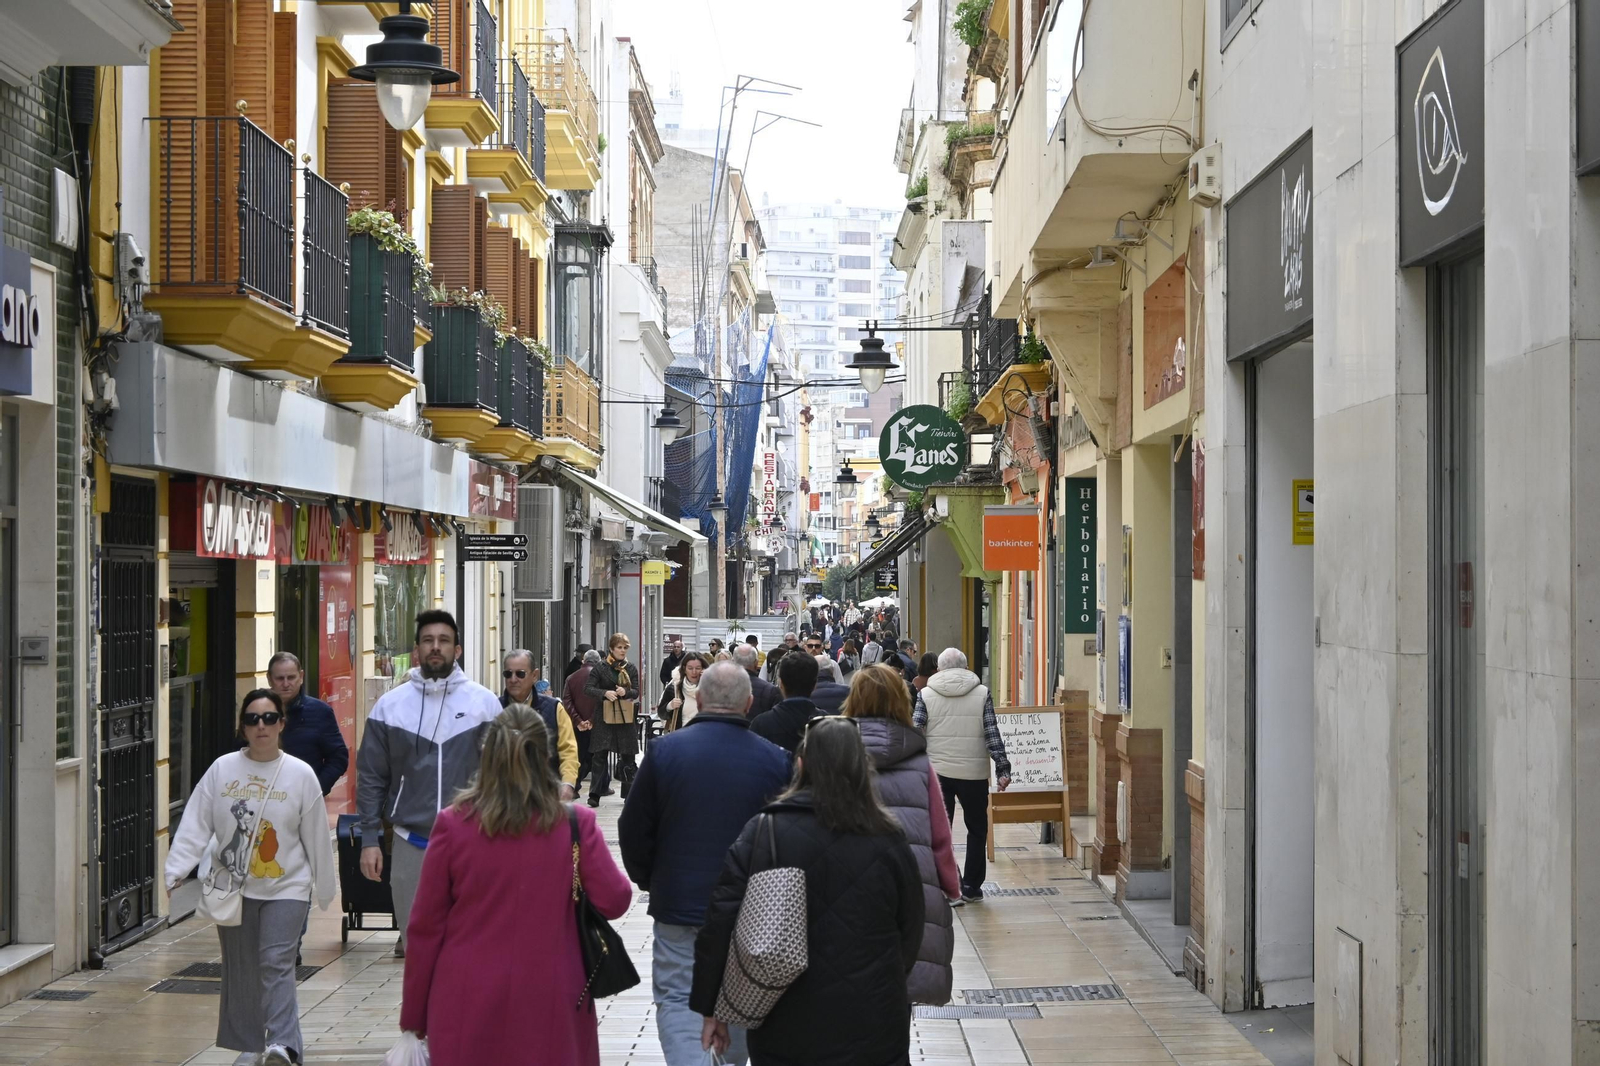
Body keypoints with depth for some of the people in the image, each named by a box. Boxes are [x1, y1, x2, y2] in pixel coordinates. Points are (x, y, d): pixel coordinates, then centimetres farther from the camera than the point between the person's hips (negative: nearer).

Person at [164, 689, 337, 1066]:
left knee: (276, 962, -15)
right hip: (232, 887, 3)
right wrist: (175, 871, -14)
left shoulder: (301, 774, -2)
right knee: (240, 969, 10)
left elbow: (316, 838, 3)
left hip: (286, 888, -2)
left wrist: (325, 889, 8)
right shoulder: (222, 770, 0)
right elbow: (195, 825, -3)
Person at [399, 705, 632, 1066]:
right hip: (548, 1005, 0)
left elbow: (425, 926, -2)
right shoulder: (576, 825, -7)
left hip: (469, 1006, 0)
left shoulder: (453, 825, -6)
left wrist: (413, 1012, 6)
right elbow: (614, 901, -5)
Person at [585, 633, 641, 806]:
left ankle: (629, 794, 16)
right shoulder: (600, 667, -2)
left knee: (627, 756, 7)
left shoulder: (630, 668, 6)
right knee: (600, 755, -5)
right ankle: (594, 794, -1)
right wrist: (605, 693, -22)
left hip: (626, 716, 3)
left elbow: (636, 691, 6)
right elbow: (588, 688, -5)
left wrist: (626, 692, -17)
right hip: (605, 715, -3)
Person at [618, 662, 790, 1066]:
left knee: (676, 998, 4)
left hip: (679, 904, -1)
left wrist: (648, 880, 13)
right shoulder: (774, 759, -6)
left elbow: (633, 828, -3)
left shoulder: (665, 750, -8)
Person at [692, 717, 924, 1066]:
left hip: (783, 1026, 0)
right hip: (870, 1026, 0)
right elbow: (911, 931, 4)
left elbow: (721, 922, -9)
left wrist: (711, 1007, 1)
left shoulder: (762, 832, -9)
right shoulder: (887, 841, -7)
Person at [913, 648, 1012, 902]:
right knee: (977, 830, 13)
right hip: (973, 773, 0)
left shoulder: (925, 695, 0)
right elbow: (992, 734, -4)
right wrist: (1002, 768, -1)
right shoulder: (982, 693, -1)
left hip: (936, 772, 0)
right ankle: (971, 887, 14)